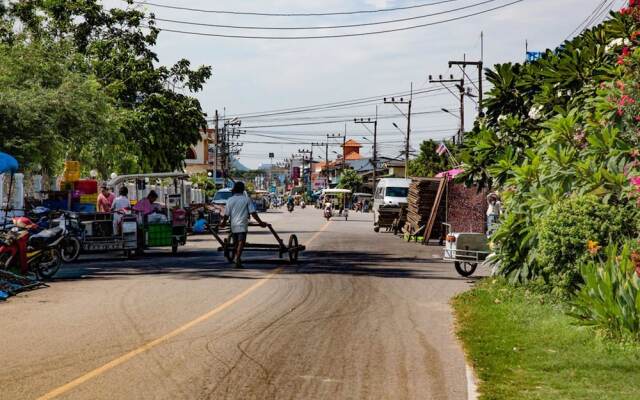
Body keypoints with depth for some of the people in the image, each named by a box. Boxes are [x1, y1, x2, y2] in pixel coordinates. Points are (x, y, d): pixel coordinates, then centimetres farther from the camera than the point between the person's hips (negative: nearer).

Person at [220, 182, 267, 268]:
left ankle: (238, 260, 25)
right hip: (242, 225, -3)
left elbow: (226, 214, 4)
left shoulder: (230, 200, 4)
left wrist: (223, 223, 20)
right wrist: (260, 222, 0)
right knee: (241, 242, -8)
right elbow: (253, 213, -7)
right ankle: (238, 259, -23)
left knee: (236, 243, 15)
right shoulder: (247, 199, -2)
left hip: (233, 225, 3)